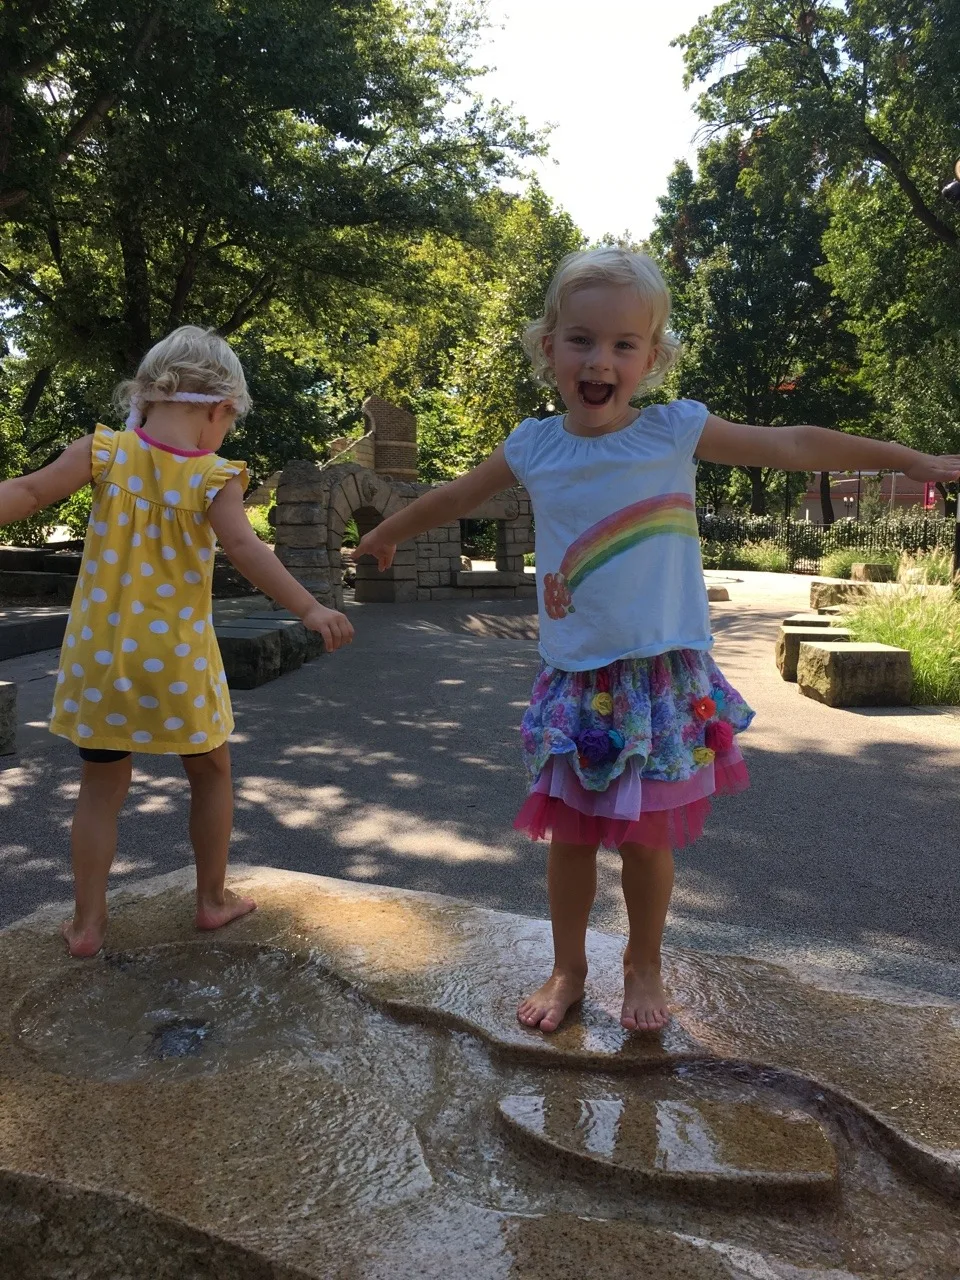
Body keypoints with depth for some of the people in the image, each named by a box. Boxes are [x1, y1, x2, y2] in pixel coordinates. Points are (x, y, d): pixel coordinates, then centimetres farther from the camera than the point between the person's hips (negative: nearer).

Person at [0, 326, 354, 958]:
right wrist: (309, 608, -25)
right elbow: (244, 547, -22)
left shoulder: (104, 451, -2)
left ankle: (87, 922, 20)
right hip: (175, 657, -2)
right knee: (212, 771, 19)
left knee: (103, 785, 15)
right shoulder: (215, 477, -10)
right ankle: (214, 898, 30)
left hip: (100, 654, 3)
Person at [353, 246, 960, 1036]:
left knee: (647, 837, 7)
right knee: (569, 835, 10)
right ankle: (568, 970, 32)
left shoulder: (677, 431, -5)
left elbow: (792, 447, 1)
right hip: (574, 681, 2)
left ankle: (644, 968, 33)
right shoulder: (533, 448, 1)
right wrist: (386, 535, 30)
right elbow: (457, 498, 17)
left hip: (662, 678, -2)